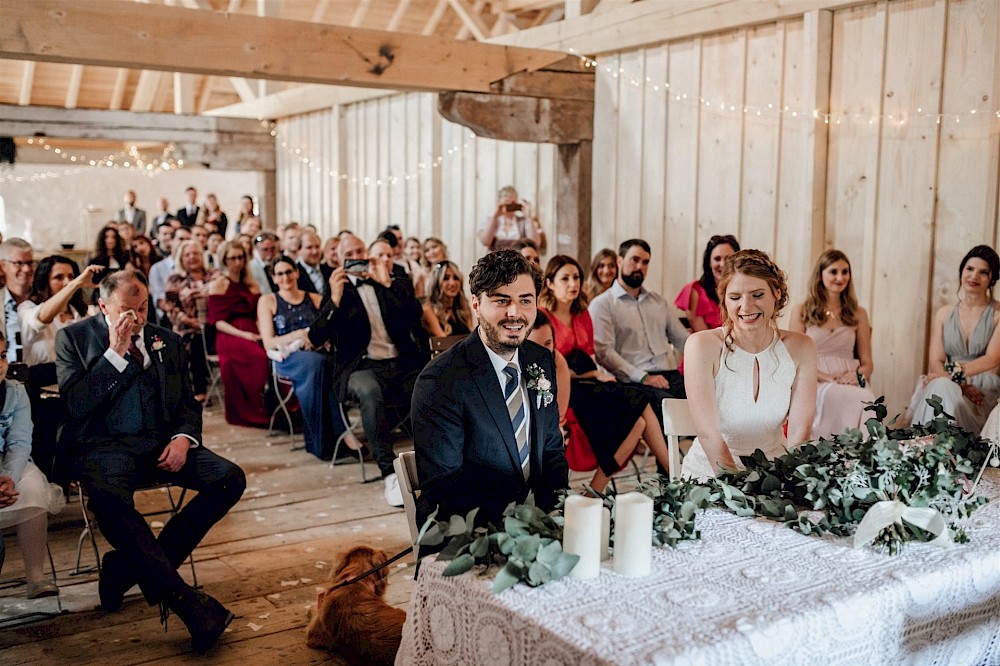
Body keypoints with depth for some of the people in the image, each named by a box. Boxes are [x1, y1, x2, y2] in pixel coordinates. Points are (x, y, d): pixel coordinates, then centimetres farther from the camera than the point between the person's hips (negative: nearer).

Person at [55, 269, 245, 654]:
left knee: (231, 479, -19)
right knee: (109, 499, -38)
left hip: (162, 442, 4)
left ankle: (129, 566, -14)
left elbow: (188, 402, 17)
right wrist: (115, 353, -11)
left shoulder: (166, 341, 16)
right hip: (105, 446, -4)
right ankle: (187, 602, -37)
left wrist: (183, 438, -4)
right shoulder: (73, 338, 6)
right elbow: (75, 404, -6)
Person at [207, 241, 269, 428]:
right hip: (229, 336, -4)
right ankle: (255, 413, -27)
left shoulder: (251, 285, 24)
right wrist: (243, 334, -14)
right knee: (259, 356, -36)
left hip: (252, 334, 4)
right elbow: (217, 321, 0)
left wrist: (262, 332, -5)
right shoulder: (217, 285, 9)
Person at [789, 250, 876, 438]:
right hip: (816, 384, -3)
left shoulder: (858, 314, 19)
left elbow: (867, 363, 17)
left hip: (851, 384, 3)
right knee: (861, 400, -34)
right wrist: (828, 378, -12)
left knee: (869, 399, -34)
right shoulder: (801, 311, 10)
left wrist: (857, 375, -7)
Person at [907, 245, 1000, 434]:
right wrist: (961, 385, -15)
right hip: (951, 386, 2)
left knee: (941, 387, -35)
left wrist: (954, 372, -24)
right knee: (940, 387, -34)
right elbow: (935, 362, 4)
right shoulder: (944, 314, 14)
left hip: (984, 391, -2)